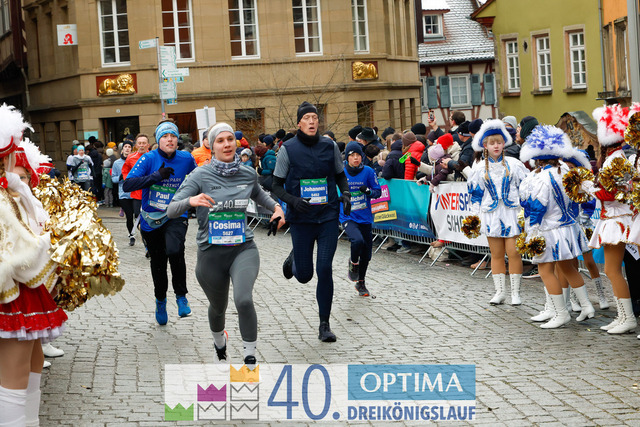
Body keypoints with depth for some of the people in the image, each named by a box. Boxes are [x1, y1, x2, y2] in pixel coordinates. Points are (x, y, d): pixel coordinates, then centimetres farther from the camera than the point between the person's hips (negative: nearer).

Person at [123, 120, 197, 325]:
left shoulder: (186, 159, -5)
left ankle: (181, 295, -8)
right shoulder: (149, 159, -11)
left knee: (174, 251, -31)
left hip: (176, 216, -1)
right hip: (151, 219, 1)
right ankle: (160, 300, 44)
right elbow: (127, 185, -21)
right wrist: (157, 175, -27)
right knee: (158, 264, 16)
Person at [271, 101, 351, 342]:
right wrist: (293, 200, -19)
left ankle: (324, 325, 6)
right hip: (301, 218, -1)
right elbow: (277, 186, -1)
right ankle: (294, 260, 44)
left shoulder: (329, 146, 2)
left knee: (324, 270, -6)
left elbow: (340, 176, 15)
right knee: (304, 275, 5)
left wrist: (345, 194, -5)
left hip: (328, 216, 1)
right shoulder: (288, 149, -5)